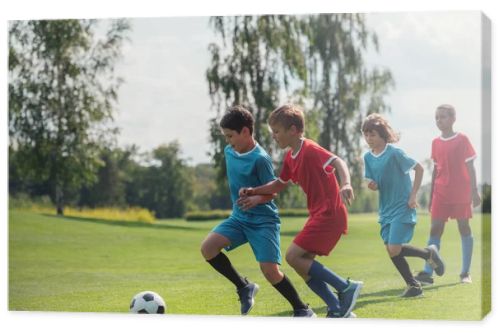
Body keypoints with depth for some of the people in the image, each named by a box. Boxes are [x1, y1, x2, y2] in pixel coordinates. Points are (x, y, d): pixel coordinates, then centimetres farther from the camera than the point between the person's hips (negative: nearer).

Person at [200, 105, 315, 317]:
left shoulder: (260, 159, -18)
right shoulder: (229, 152, 4)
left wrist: (257, 199, -33)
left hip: (264, 219, -7)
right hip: (239, 217, 7)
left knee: (270, 270, -17)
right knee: (208, 247, -15)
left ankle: (302, 309, 5)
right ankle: (244, 287, 4)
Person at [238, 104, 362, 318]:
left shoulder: (310, 150, -14)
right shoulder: (290, 157, 15)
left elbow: (338, 162, -28)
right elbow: (279, 184, 29)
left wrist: (346, 184, -47)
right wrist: (253, 192, 19)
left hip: (329, 214, -10)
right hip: (318, 214, 10)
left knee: (294, 256, -15)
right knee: (303, 265, 7)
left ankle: (346, 287, -11)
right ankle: (339, 310, 8)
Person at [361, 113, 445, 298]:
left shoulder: (395, 153, -15)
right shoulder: (368, 157, 4)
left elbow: (419, 168, -10)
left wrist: (413, 195, -12)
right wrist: (372, 185, -13)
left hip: (402, 207, -7)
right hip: (385, 209, 7)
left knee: (395, 249, -15)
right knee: (391, 250, 4)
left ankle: (429, 253, 10)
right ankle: (413, 285, 19)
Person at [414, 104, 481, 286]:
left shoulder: (462, 140, -4)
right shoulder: (436, 142, 9)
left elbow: (470, 167, -4)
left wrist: (474, 191, -8)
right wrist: (431, 196, 14)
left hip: (461, 192, -4)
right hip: (441, 193, 4)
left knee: (464, 227, 3)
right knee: (435, 228, -4)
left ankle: (465, 273, 9)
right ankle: (428, 273, -9)